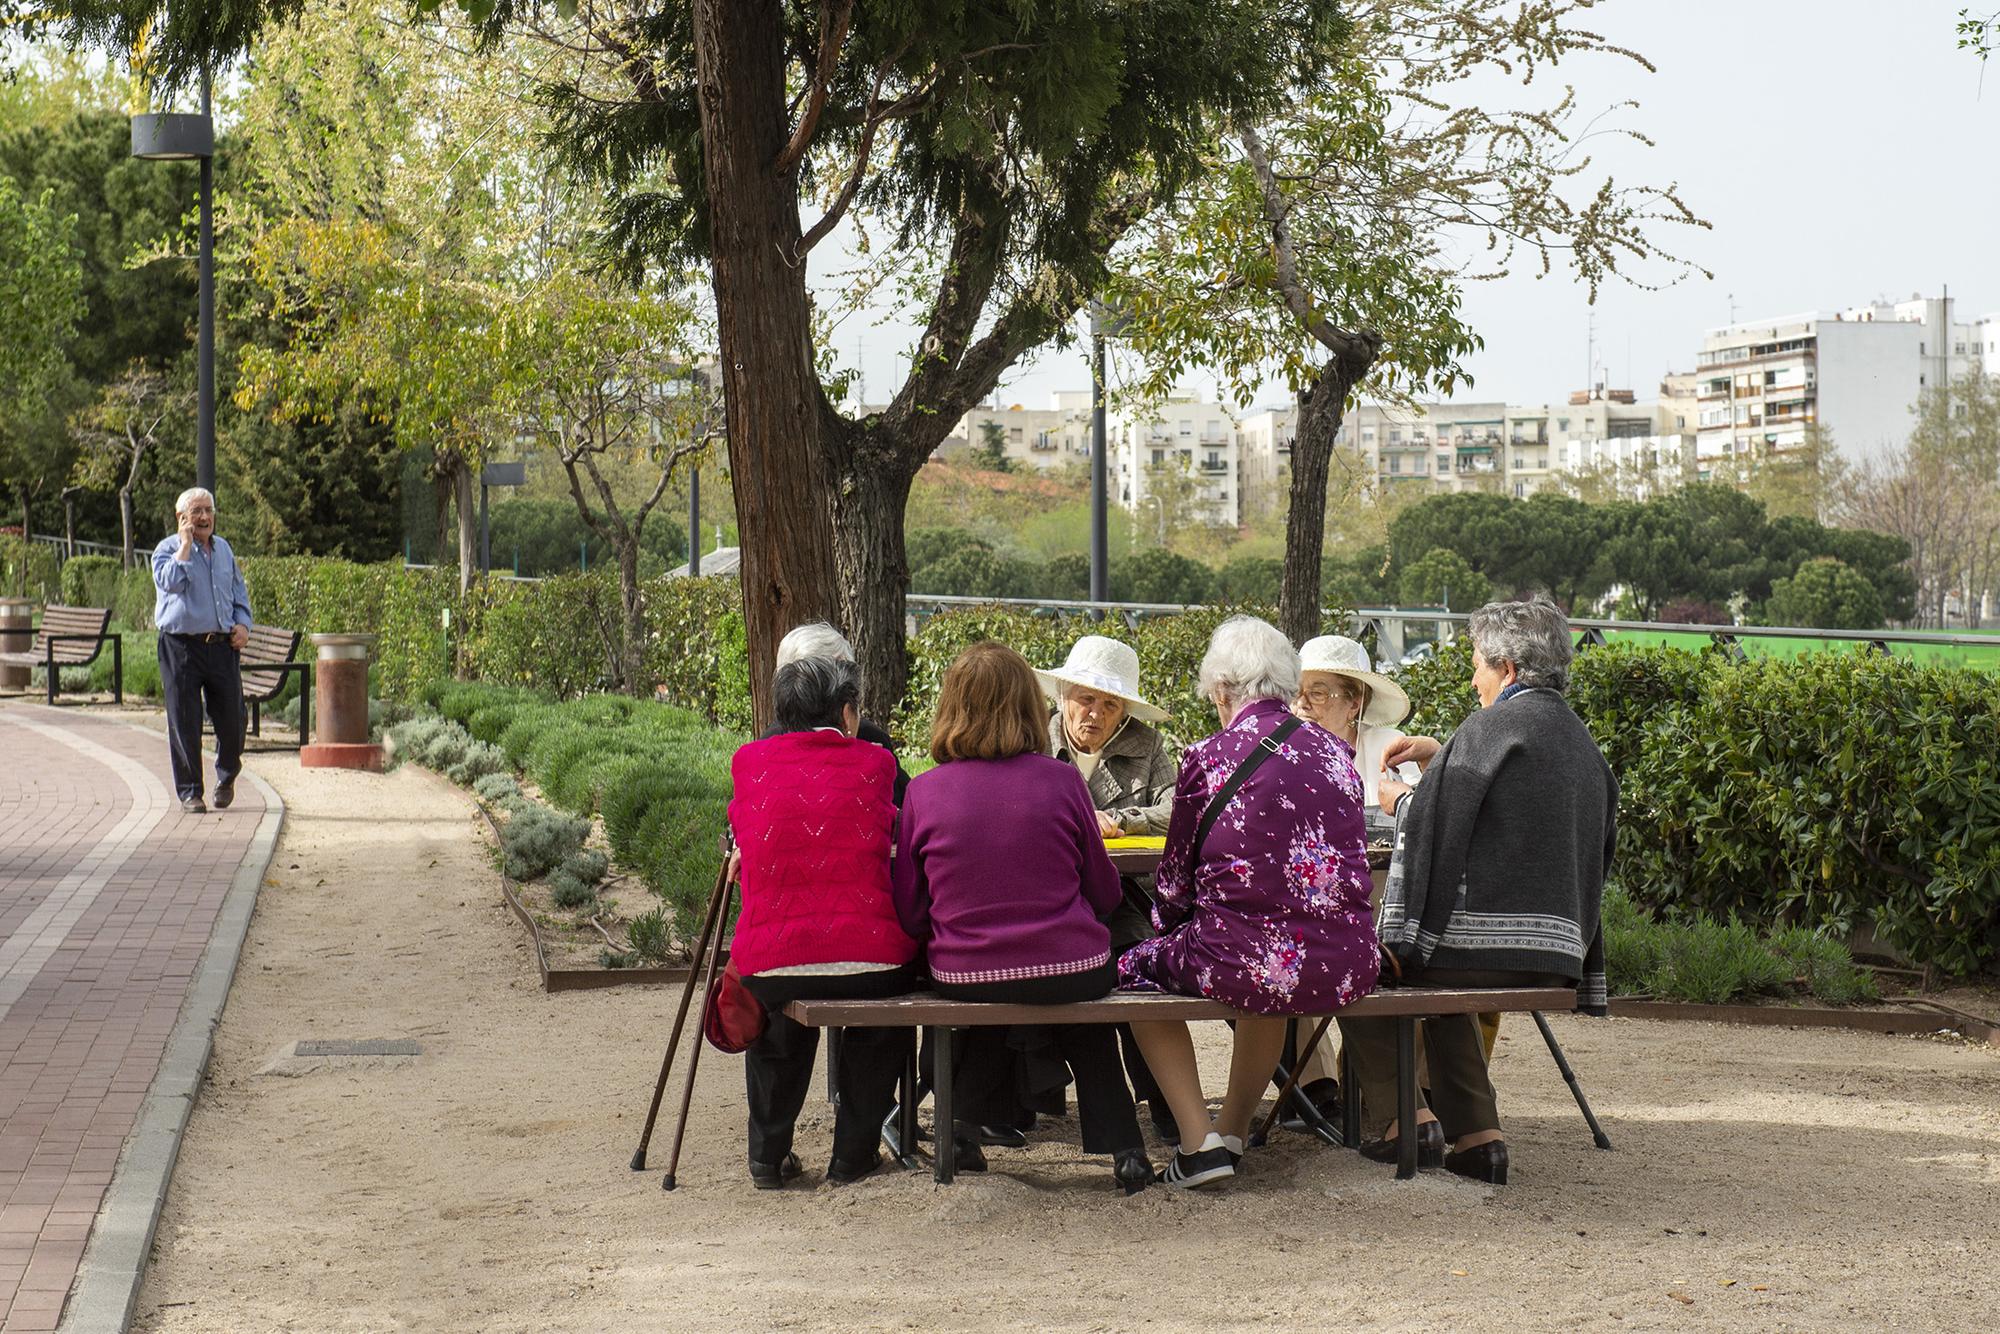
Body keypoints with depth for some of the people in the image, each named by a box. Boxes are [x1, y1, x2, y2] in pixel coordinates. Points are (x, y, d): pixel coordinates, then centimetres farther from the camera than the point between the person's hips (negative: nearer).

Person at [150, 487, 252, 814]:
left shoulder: (223, 549, 15)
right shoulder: (168, 549, -1)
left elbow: (239, 591, 24)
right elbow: (169, 582, -21)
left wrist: (243, 624, 7)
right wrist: (185, 545, -14)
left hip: (222, 646, 4)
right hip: (181, 647, -4)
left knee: (232, 720, 2)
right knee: (184, 723, -2)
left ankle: (227, 777, 28)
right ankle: (190, 792, 8)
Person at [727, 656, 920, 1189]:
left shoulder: (750, 761, 6)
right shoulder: (873, 762, 4)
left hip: (771, 965, 1)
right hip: (870, 964, -1)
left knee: (773, 1016, 36)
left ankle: (768, 1156, 34)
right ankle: (853, 1154, 31)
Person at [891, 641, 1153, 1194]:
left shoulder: (923, 791, -7)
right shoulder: (1061, 781, -8)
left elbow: (909, 912, 0)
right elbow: (1104, 893, 3)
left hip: (961, 976, 1)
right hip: (1071, 972, -1)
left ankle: (962, 1124, 31)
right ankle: (1121, 1145, 24)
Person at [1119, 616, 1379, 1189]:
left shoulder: (1207, 758, -4)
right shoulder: (1335, 752, 9)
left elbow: (1176, 878, 7)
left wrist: (1167, 925, 29)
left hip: (1245, 961, -5)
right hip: (1347, 965, 6)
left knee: (1139, 967, 22)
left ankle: (1199, 1141, 13)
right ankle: (1234, 1129, 45)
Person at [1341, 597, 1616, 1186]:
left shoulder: (1495, 726, -12)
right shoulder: (1580, 739, 14)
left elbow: (1429, 821, -14)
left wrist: (1398, 800, 8)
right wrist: (1440, 757, 21)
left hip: (1487, 943, -8)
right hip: (1560, 953, 9)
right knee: (1445, 989, 35)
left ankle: (1407, 1120, 6)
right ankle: (1477, 1134, 23)